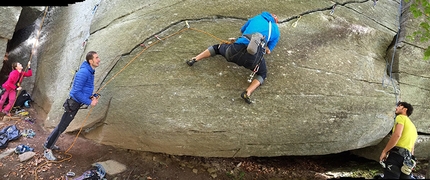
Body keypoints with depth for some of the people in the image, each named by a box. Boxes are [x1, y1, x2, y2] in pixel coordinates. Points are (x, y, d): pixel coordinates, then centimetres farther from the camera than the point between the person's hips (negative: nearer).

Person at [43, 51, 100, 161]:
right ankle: (47, 150, 10)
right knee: (62, 127, -1)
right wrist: (89, 102, -20)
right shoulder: (84, 72, -24)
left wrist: (91, 96, 3)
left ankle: (49, 143, 35)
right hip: (73, 103, -9)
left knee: (62, 125, 20)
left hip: (76, 103, 9)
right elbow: (76, 92, -26)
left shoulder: (90, 72, 6)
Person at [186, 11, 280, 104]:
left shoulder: (256, 18, 27)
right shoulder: (276, 31, 23)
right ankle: (248, 92, -3)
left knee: (218, 48, 31)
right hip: (254, 55, -2)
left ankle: (195, 59, 17)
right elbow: (268, 50, 25)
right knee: (262, 74, 24)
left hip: (237, 49, 2)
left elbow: (242, 30, 43)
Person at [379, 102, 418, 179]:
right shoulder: (412, 126, 32)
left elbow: (397, 135, -14)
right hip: (407, 159, 9)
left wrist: (384, 151, -11)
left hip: (396, 155, -9)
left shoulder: (401, 117, 4)